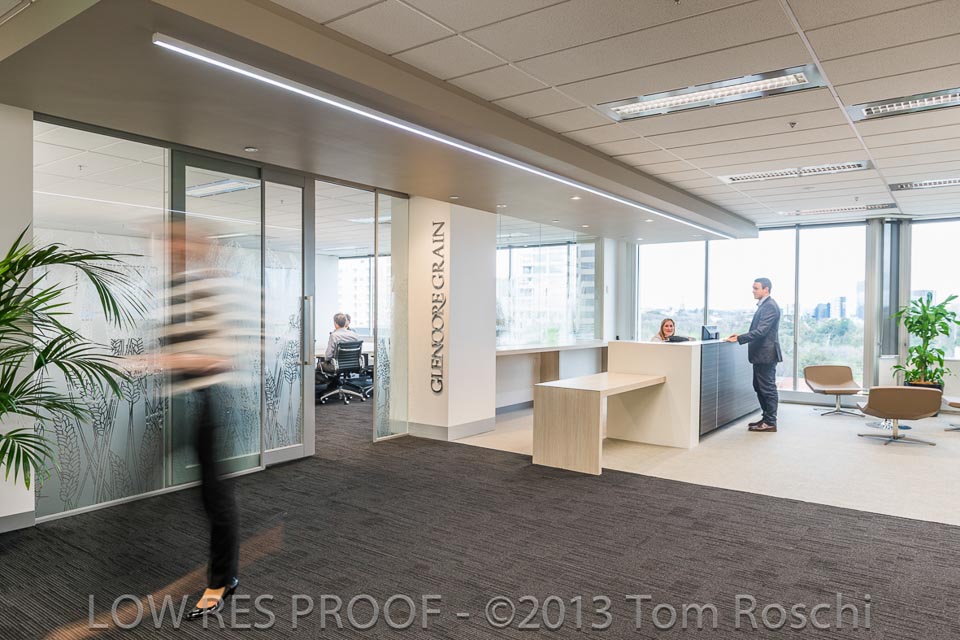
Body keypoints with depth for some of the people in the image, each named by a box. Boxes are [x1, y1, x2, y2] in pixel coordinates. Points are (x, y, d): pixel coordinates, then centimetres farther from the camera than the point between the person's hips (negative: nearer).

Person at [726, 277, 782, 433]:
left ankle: (770, 423, 5)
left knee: (768, 388, -2)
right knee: (759, 387, 16)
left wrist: (739, 339, -23)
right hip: (761, 354, 10)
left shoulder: (770, 306, -16)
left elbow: (761, 331, -24)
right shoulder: (763, 305, 15)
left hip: (766, 354, -10)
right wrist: (741, 336, 9)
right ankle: (767, 417, 26)